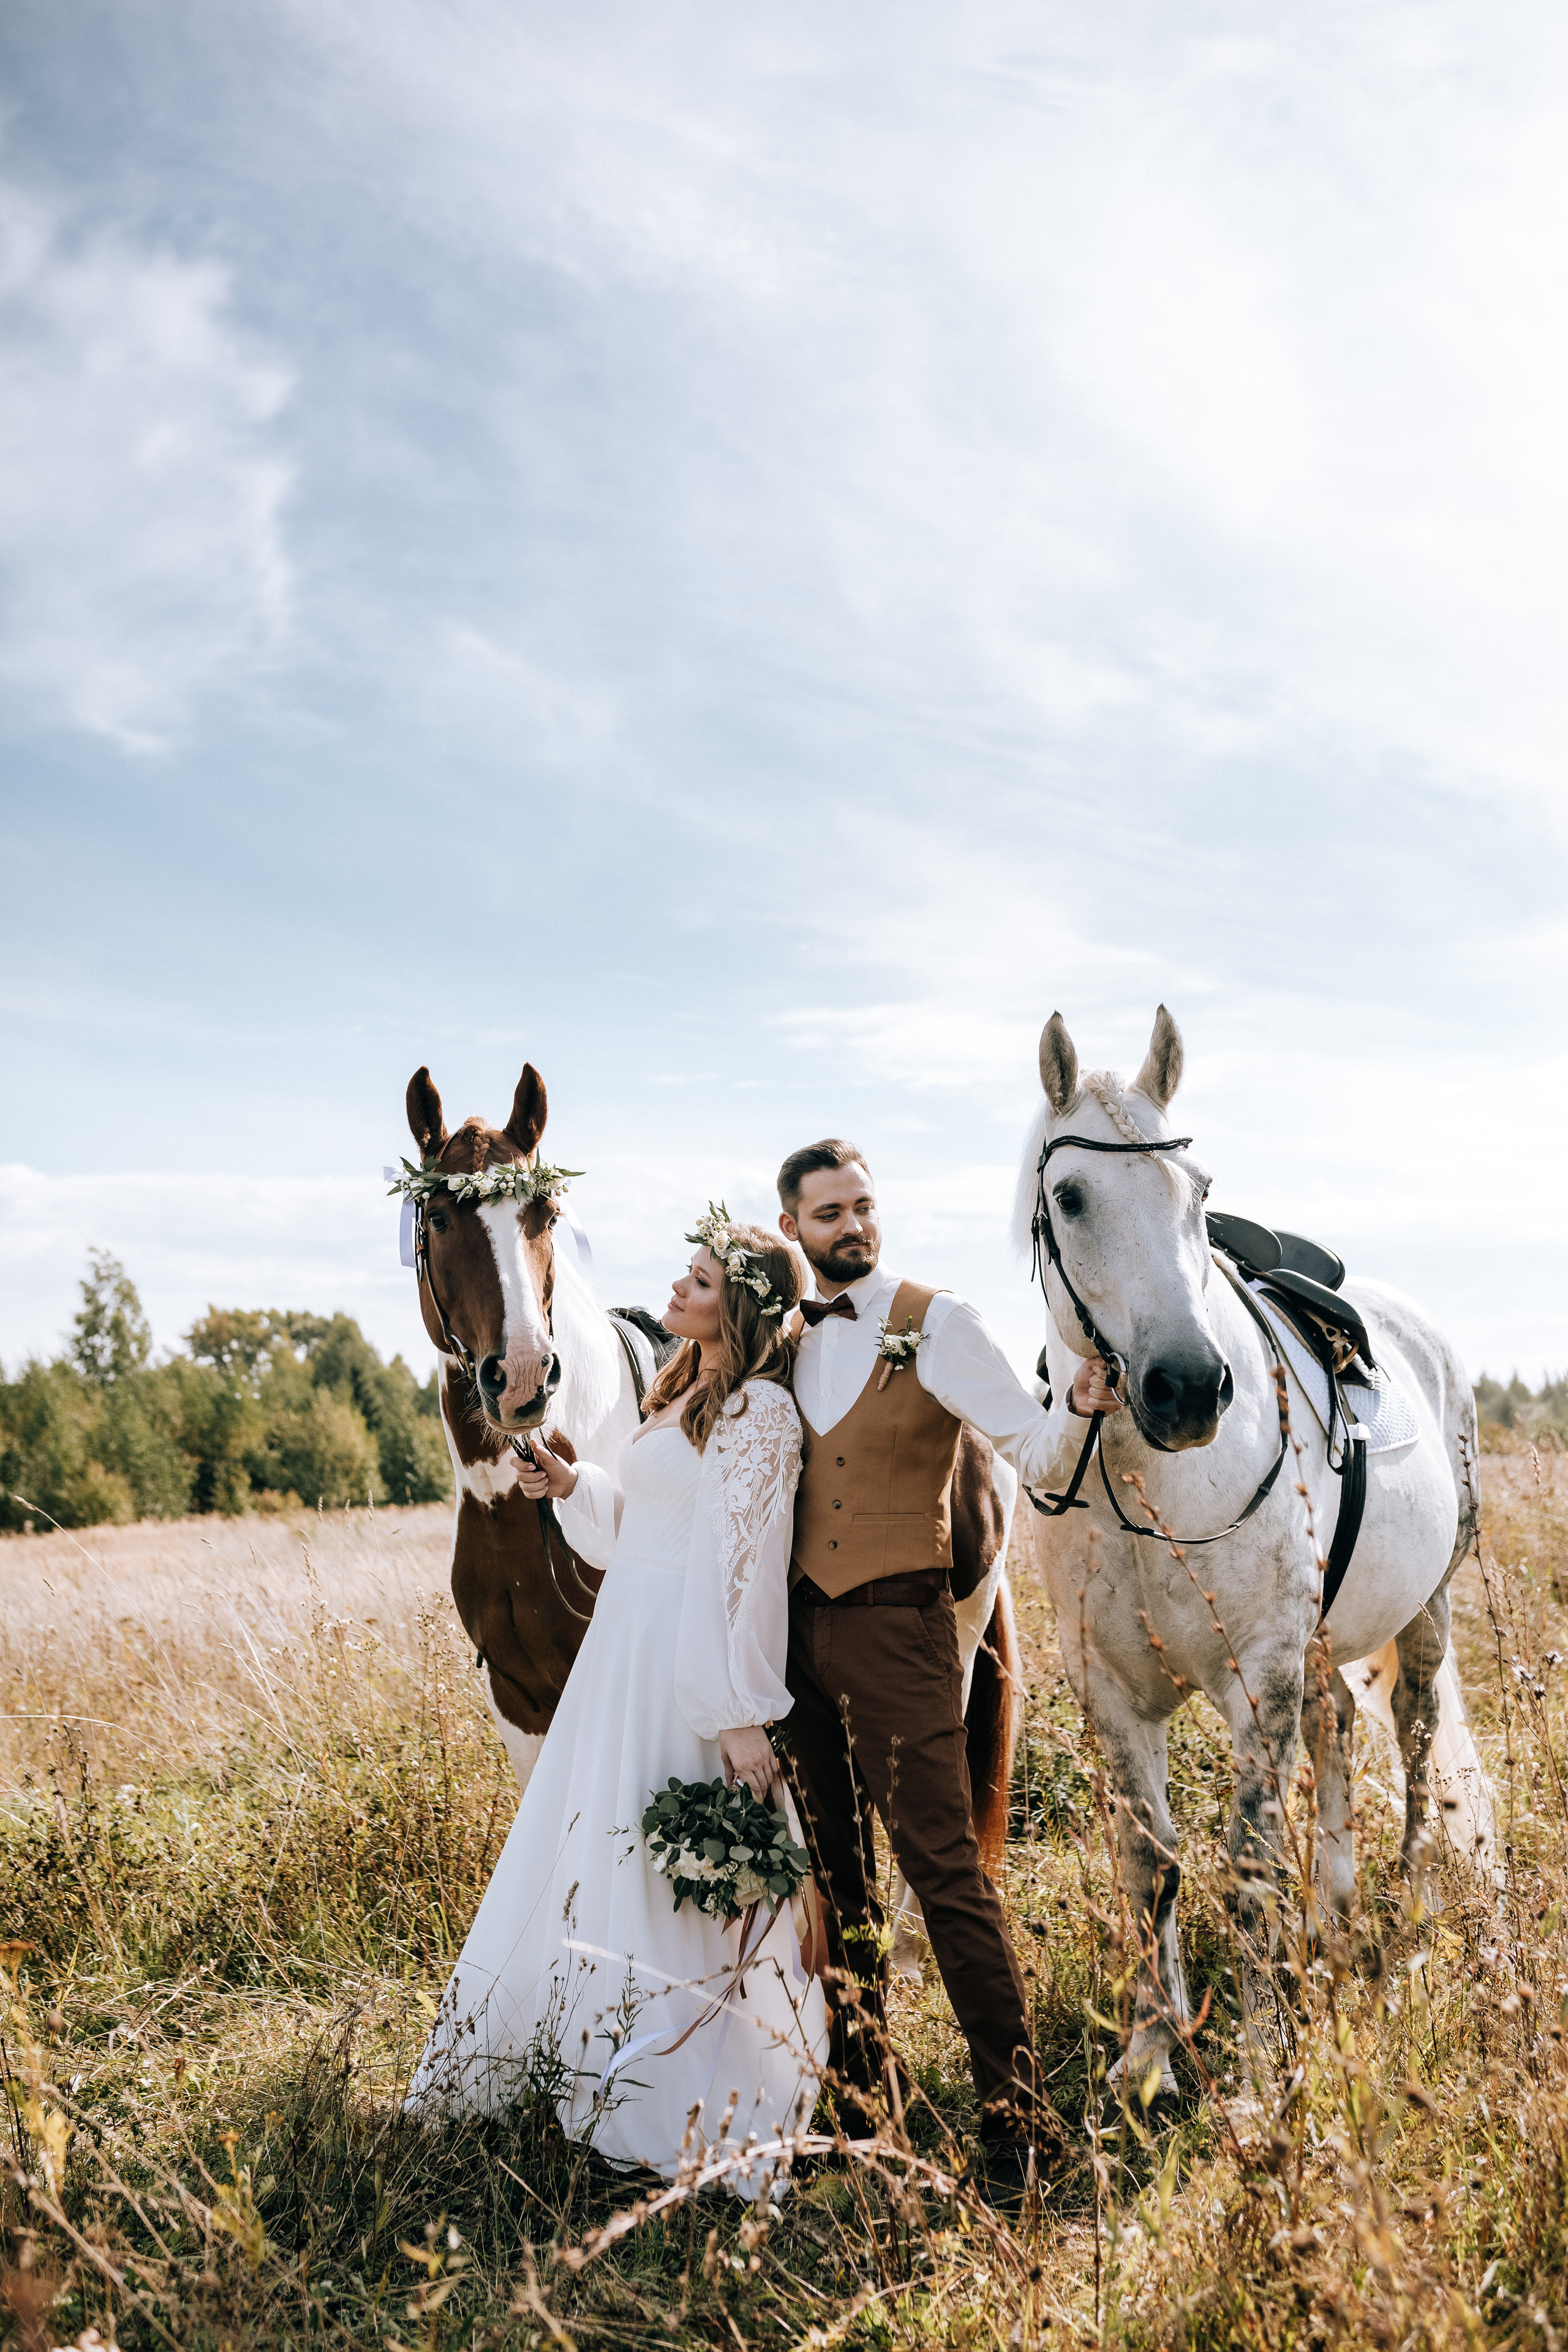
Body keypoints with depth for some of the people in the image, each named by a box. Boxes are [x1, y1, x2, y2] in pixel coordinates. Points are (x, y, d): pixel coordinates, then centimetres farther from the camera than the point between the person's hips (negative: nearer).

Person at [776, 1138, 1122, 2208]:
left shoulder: (937, 1326, -6)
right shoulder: (787, 1339, 8)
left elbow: (1037, 1457, -13)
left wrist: (1079, 1408, -34)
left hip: (895, 1626, -5)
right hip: (798, 1629, 5)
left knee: (946, 1870, -6)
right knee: (835, 1872, 15)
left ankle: (1017, 2119, 5)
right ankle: (859, 2088, 30)